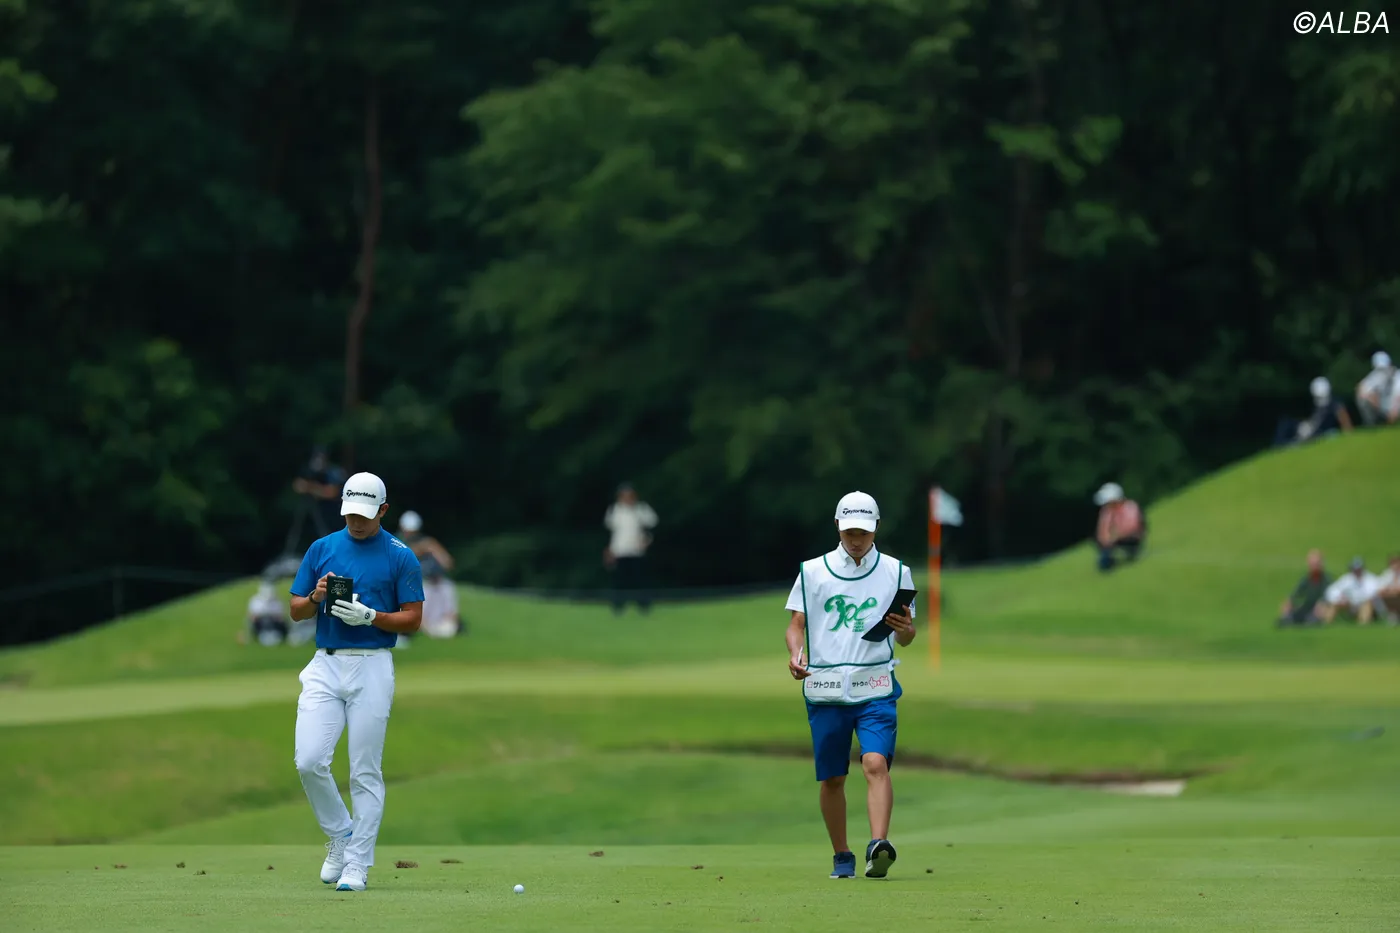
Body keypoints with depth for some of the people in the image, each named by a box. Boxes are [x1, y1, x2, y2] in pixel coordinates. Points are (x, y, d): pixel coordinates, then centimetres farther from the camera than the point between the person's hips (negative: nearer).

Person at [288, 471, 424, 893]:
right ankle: (340, 835, 14)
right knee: (309, 760, -10)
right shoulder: (321, 549, 10)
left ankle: (357, 865, 4)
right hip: (325, 665, 3)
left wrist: (369, 615, -16)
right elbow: (295, 610, 11)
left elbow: (412, 620, -1)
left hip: (372, 668, -3)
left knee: (365, 772, -2)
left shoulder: (400, 557, 2)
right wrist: (316, 597, -11)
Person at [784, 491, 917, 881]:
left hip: (876, 688, -1)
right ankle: (841, 856, 18)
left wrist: (905, 627, -12)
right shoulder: (813, 572, 8)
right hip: (825, 689, 1)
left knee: (876, 763, -20)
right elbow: (797, 624, 8)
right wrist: (796, 654, -13)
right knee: (831, 778, 4)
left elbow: (904, 639, 11)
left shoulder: (895, 572, 8)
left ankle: (879, 845, -32)